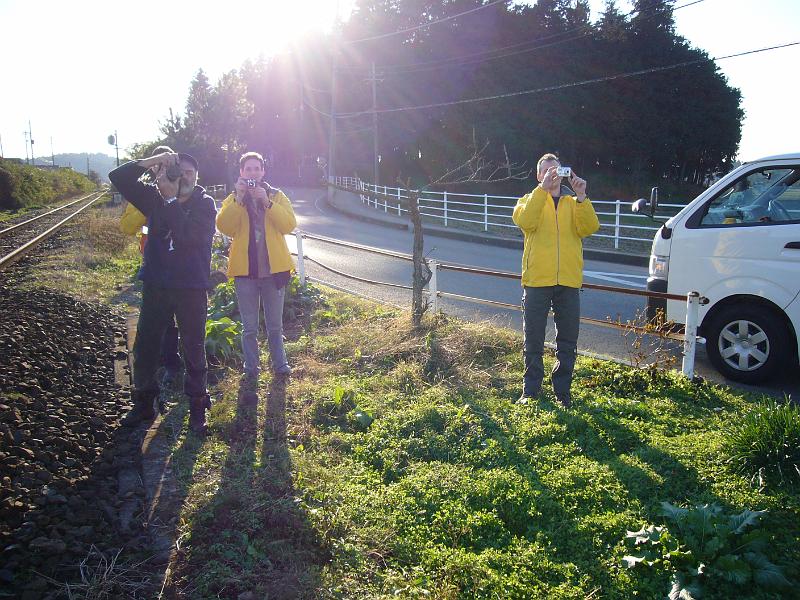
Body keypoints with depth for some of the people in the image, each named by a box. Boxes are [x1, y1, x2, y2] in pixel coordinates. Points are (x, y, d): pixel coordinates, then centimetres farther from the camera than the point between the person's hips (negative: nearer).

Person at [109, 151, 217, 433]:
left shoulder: (205, 203, -6)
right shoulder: (155, 196, 4)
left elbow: (189, 234, -23)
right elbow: (118, 177, -2)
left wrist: (171, 199, -21)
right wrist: (150, 162, -14)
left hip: (191, 288, -3)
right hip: (156, 285, 3)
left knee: (194, 349, 6)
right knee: (144, 346, 10)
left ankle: (197, 406, 21)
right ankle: (143, 402, 27)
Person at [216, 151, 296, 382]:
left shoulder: (277, 196, 6)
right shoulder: (232, 199, 6)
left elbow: (289, 224, -10)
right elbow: (224, 227, -12)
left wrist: (267, 202, -19)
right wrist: (238, 198, -19)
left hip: (274, 268, 0)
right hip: (245, 270, 0)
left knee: (275, 325, 11)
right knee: (249, 327, 6)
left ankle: (280, 363, 23)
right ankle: (251, 368, 18)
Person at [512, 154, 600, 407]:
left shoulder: (574, 203, 14)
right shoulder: (530, 200, 9)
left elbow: (590, 228, -5)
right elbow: (525, 221, -15)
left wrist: (581, 196, -16)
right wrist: (543, 188, -20)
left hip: (569, 282, 2)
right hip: (537, 281, -2)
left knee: (568, 342, 8)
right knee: (534, 341, 5)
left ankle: (563, 392, 20)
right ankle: (530, 391, 15)